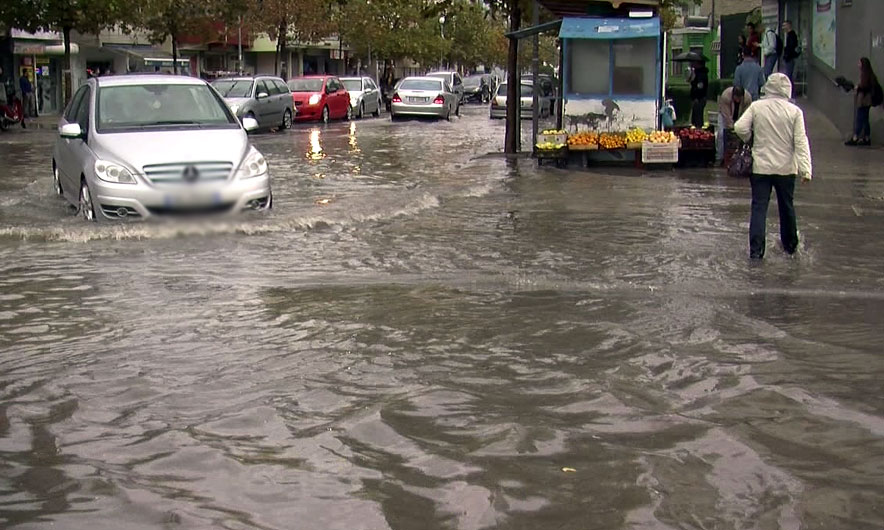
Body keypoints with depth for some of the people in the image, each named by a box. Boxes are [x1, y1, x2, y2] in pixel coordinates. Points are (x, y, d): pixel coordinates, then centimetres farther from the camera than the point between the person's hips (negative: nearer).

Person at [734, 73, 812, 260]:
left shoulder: (756, 107, -6)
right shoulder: (794, 111, -6)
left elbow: (740, 128, -12)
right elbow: (801, 141, -9)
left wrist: (750, 139, 9)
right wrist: (805, 168, -10)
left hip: (760, 167, -1)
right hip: (786, 168, 1)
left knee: (759, 207, 1)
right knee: (787, 207, 17)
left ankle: (756, 249, -10)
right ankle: (790, 244, 33)